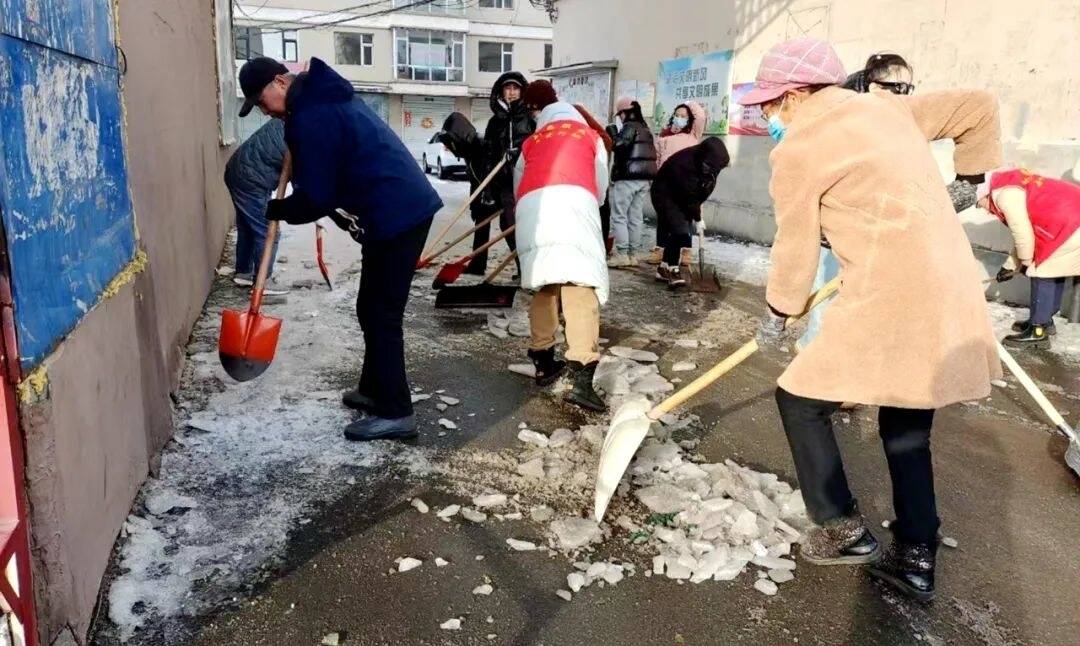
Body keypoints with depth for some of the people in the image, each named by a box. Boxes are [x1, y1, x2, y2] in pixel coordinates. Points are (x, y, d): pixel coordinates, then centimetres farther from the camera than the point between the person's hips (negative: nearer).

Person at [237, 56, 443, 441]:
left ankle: (396, 412, 0)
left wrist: (277, 210, 5)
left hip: (395, 215, -11)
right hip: (406, 206, 11)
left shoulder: (311, 117, -15)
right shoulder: (324, 96, 18)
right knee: (372, 309, 17)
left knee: (380, 314, -6)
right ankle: (375, 390, 28)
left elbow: (315, 198, -13)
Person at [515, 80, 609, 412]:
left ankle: (543, 362, 19)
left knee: (544, 286, 16)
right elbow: (601, 187, 27)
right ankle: (582, 376, -21)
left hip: (531, 208, 3)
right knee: (581, 286, -10)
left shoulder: (531, 141, 31)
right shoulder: (591, 135, 29)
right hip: (573, 202, -3)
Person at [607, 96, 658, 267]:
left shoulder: (630, 127, -8)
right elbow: (651, 153, 18)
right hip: (644, 178, 8)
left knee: (619, 216, -4)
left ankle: (622, 254, -8)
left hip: (627, 177, -8)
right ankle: (633, 254, 11)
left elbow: (619, 145, -20)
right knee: (636, 217, 9)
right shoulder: (645, 128, 17)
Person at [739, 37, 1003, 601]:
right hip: (949, 297, 8)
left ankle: (843, 529, 15)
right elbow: (980, 108, 22)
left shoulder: (796, 149, -6)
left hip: (889, 302, -8)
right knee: (906, 428, 19)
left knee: (800, 400, 9)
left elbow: (795, 250, -2)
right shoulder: (885, 108, 15)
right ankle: (916, 558, 24)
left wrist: (777, 314, 13)